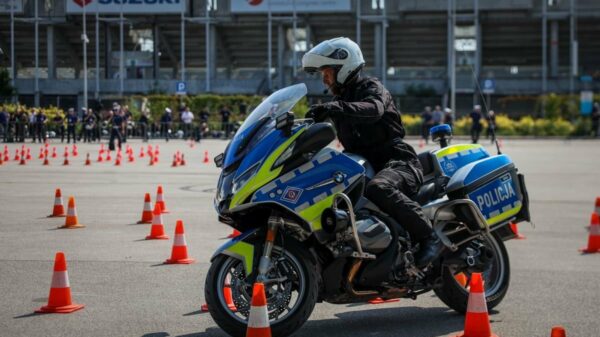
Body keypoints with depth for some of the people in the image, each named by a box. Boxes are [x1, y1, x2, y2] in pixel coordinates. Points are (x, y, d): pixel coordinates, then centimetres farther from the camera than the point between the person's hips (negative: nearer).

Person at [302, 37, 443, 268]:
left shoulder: (371, 88, -4)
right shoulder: (340, 101, 22)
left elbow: (373, 109, -29)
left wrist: (336, 108, -43)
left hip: (397, 162, -9)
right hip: (365, 167, 9)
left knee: (378, 189, -39)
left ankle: (429, 237, -32)